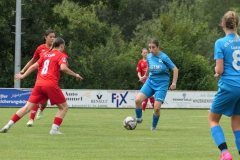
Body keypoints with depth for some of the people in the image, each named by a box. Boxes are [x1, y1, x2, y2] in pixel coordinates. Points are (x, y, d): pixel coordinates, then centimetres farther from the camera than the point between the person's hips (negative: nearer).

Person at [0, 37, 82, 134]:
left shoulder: (46, 55, 20)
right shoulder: (61, 55, 3)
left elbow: (34, 66, 21)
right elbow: (63, 68, -15)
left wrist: (23, 75, 32)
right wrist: (75, 75, -4)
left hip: (39, 84, 6)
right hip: (51, 85, -6)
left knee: (27, 107, 6)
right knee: (64, 107, 9)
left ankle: (8, 125, -2)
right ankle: (54, 129, -3)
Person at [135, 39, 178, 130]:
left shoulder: (164, 57, -12)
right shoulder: (149, 57, 2)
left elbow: (175, 69, -6)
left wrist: (174, 83, -9)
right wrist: (146, 76, 37)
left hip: (162, 84, -4)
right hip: (151, 82, 4)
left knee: (157, 107, -16)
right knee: (138, 100, -18)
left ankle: (154, 126, 9)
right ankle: (138, 119, 7)